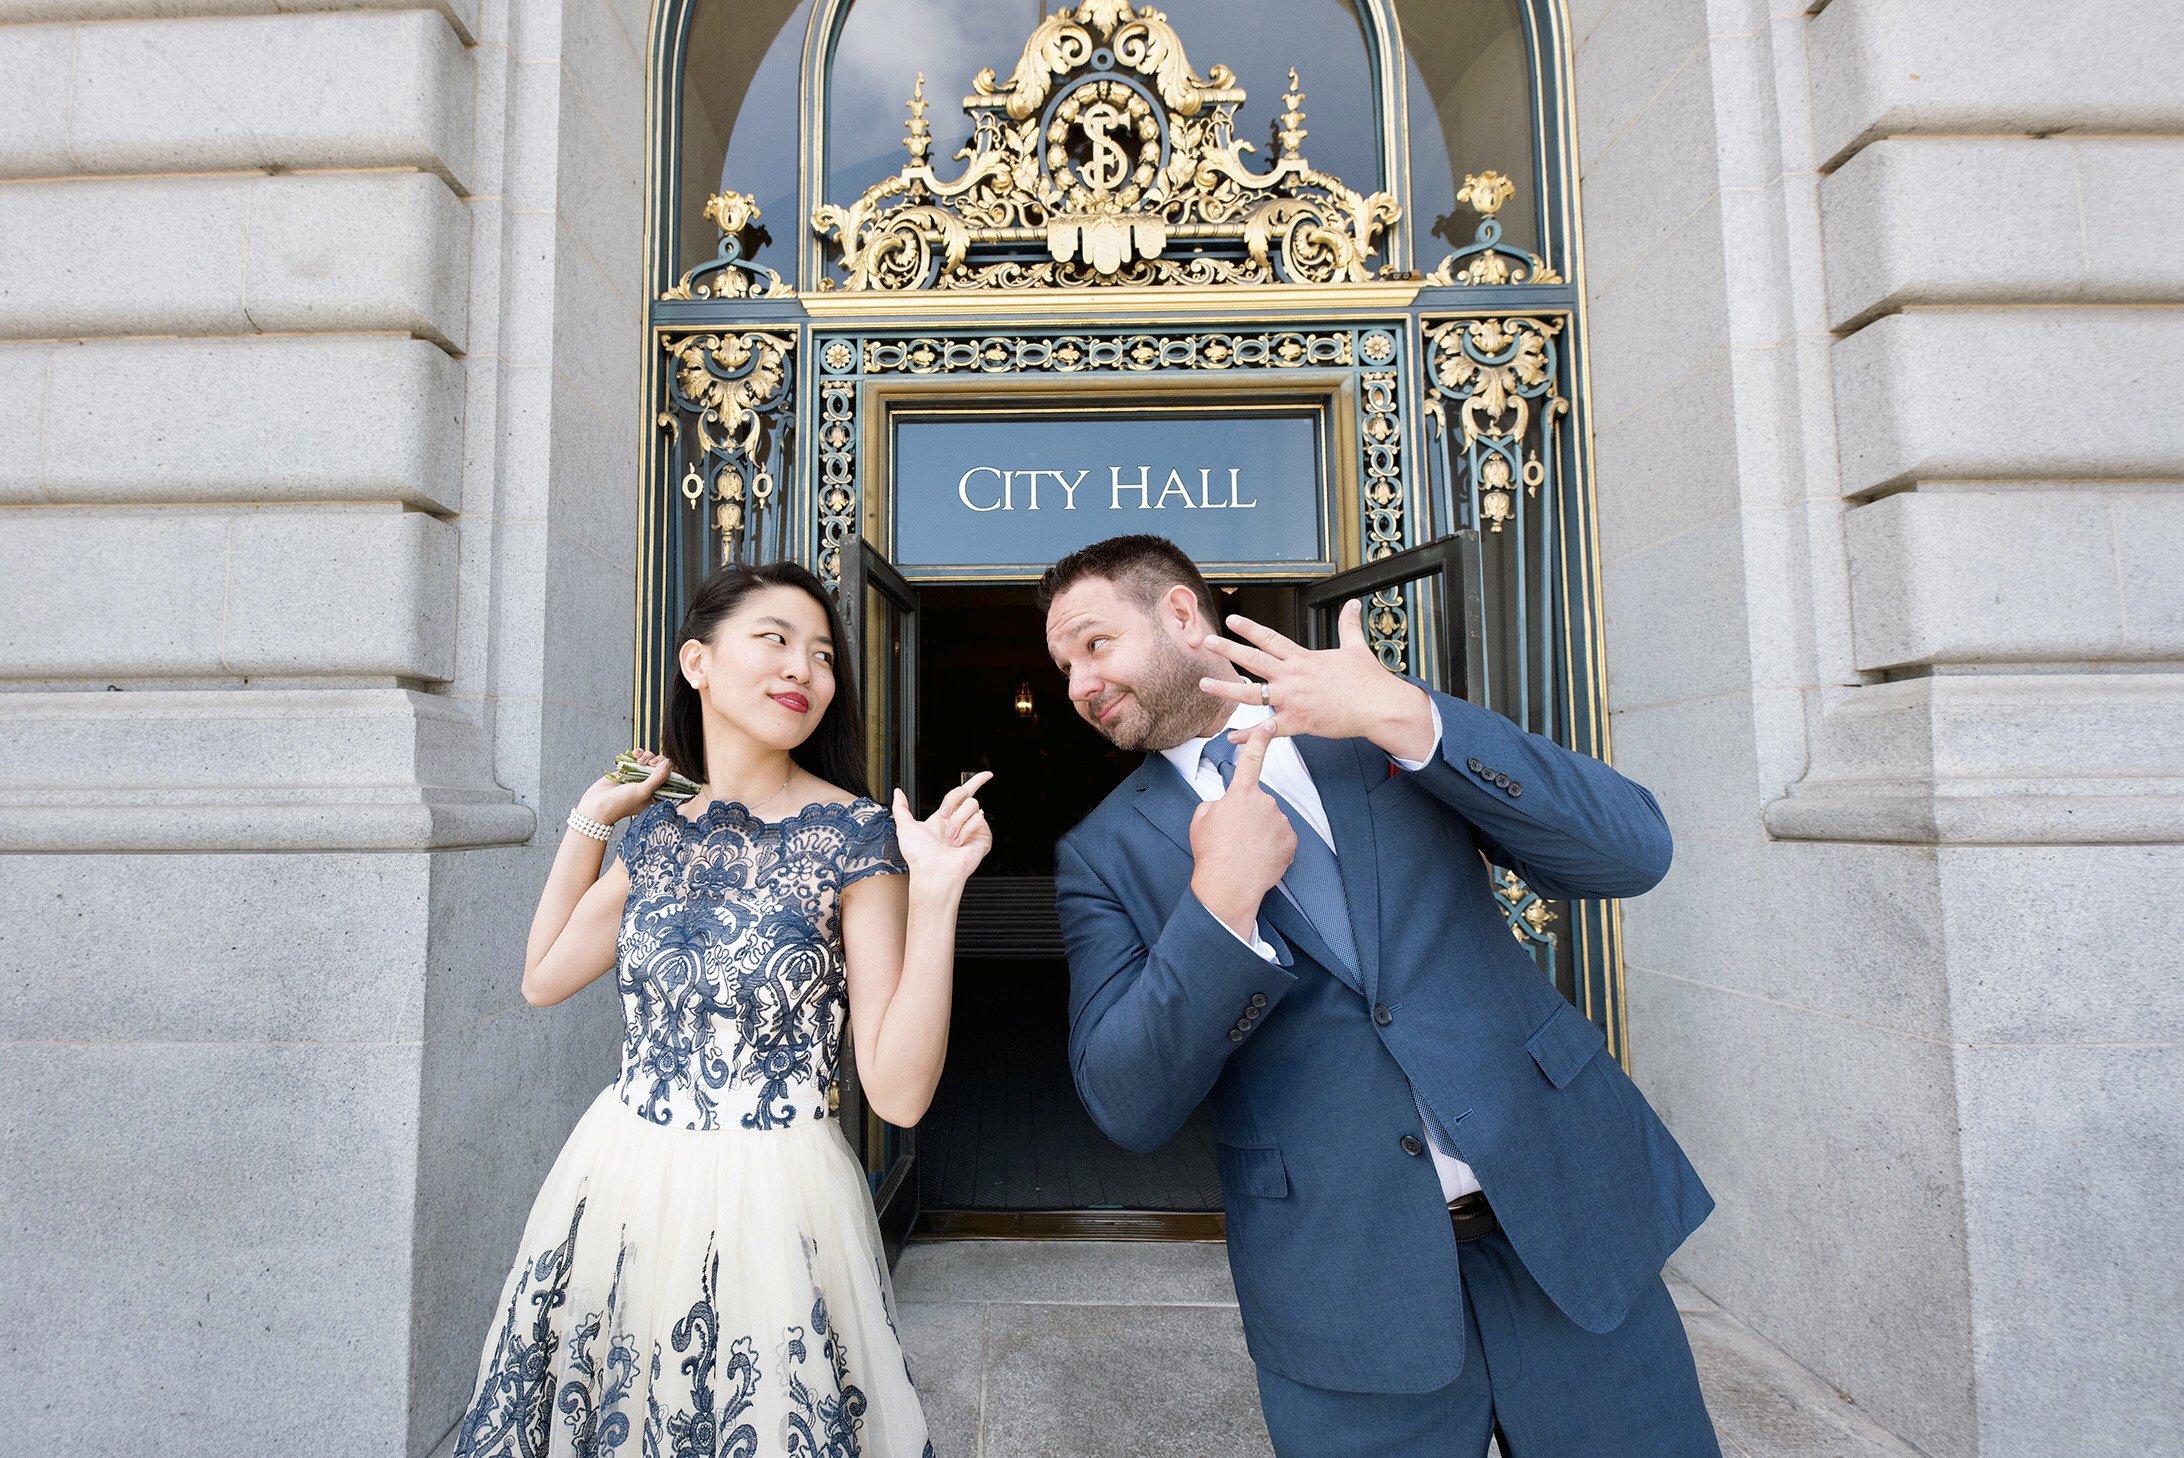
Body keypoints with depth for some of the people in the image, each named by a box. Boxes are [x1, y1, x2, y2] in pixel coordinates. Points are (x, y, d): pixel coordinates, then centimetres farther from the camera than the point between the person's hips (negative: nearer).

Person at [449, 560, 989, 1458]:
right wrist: (590, 821, 8)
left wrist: (936, 895, -28)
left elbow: (899, 1093, -17)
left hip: (770, 1205, -4)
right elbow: (544, 978, 15)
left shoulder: (858, 840, -15)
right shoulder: (660, 830, -1)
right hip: (616, 1183, 5)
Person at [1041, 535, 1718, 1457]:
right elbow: (1127, 1109, -8)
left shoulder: (1401, 720, 1)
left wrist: (1407, 719, -21)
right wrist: (1218, 902, -21)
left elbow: (1633, 852, -9)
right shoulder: (1102, 854, -1)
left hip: (1564, 1208, 1)